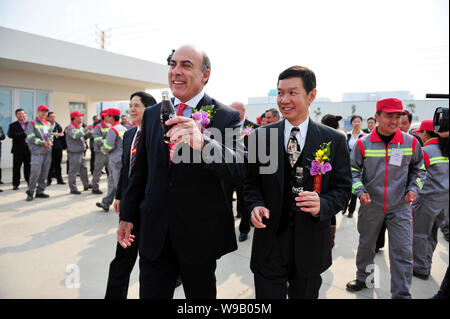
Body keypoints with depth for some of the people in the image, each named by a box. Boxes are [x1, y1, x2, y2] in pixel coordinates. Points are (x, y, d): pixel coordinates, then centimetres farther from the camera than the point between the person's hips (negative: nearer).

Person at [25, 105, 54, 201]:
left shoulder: (48, 124, 16)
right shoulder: (32, 124, -1)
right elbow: (31, 138, -8)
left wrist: (50, 141, -3)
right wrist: (43, 143, -15)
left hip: (47, 152, 6)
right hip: (37, 152, -6)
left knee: (44, 173, 8)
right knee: (35, 173, -10)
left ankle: (40, 191, 18)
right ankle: (30, 192, 3)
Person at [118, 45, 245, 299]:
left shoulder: (226, 117, -9)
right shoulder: (152, 114, 5)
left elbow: (239, 171, -23)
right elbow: (140, 171, 11)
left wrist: (202, 143, -40)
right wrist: (128, 215, 13)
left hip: (200, 235, -3)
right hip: (154, 233, 3)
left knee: (201, 294, 18)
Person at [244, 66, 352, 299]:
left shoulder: (334, 140, -4)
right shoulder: (261, 136, -1)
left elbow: (343, 188, -1)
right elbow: (251, 181, 5)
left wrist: (322, 204, -21)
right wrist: (256, 205, -14)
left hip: (310, 244, 1)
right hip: (269, 241, 0)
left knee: (305, 295, 21)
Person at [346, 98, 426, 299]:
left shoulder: (410, 142, -3)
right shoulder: (363, 143, -8)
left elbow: (418, 169, 13)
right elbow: (354, 171, 2)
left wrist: (414, 188, -2)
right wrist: (360, 190, -12)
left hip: (400, 207, 0)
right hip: (370, 205, 0)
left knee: (403, 253, 0)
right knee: (366, 246, 17)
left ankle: (401, 294, 17)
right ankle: (363, 278, 40)